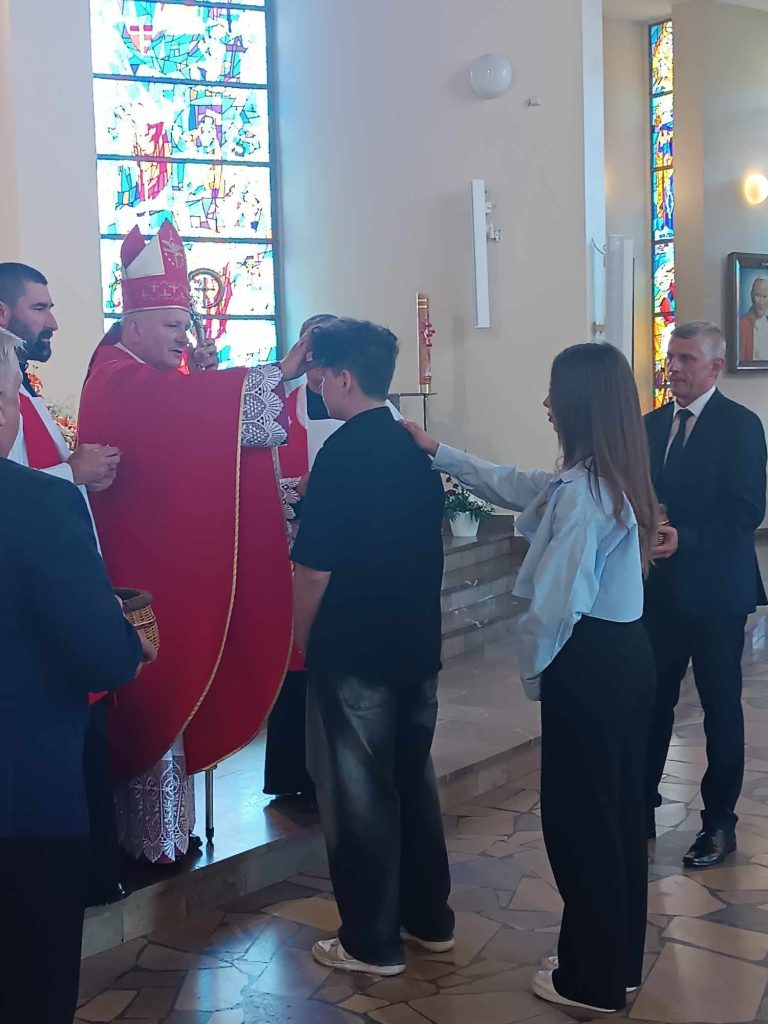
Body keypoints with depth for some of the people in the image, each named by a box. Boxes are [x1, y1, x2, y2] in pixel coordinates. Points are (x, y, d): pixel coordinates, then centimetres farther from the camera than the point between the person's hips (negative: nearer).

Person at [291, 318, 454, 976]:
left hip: (353, 652, -7)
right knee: (414, 779, 18)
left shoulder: (342, 453, -17)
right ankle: (430, 919, 29)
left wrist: (303, 640, -2)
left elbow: (314, 569, -17)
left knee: (358, 793, 4)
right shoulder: (416, 449, 6)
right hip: (418, 647, 8)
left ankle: (372, 944, 15)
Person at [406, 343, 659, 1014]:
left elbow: (556, 602, -22)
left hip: (587, 664, -10)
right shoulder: (617, 479, 9)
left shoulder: (581, 491, -21)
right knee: (621, 808, 18)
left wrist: (533, 668, -4)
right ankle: (622, 963, 32)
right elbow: (516, 487, 21)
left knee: (578, 816, 3)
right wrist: (440, 453, 24)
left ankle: (592, 981, 16)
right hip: (630, 653, 10)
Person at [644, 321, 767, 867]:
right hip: (659, 589, 5)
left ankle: (719, 822, 19)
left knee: (722, 707, 7)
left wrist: (684, 537, -26)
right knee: (653, 700, 10)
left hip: (714, 591, -5)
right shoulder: (652, 425, 10)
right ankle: (642, 806, 24)